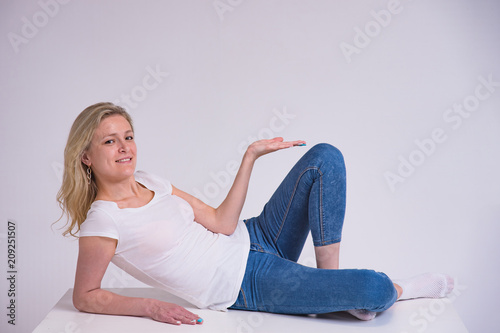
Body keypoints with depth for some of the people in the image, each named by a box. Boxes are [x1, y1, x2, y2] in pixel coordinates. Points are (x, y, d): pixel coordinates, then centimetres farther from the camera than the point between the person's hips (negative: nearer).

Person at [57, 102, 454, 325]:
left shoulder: (149, 182, 5)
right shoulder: (101, 222, -16)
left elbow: (221, 222, 2)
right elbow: (85, 297, -10)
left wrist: (251, 156, 1)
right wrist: (150, 307, -23)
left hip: (255, 239, 8)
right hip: (248, 285, -8)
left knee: (325, 157, -2)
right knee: (374, 289, -25)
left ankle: (330, 275, -1)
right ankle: (399, 289, 15)